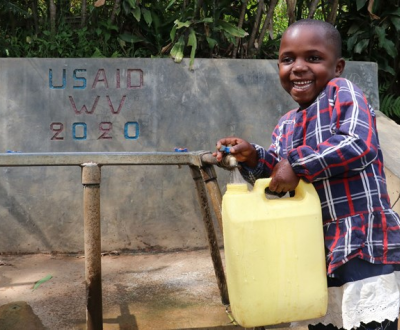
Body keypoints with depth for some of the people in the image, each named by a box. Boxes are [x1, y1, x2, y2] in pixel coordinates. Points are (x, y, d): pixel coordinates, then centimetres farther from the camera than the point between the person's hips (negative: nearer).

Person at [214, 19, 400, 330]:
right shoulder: (286, 126, 13)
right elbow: (277, 173, 13)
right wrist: (253, 158, -6)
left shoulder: (343, 92, -8)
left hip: (363, 248, -7)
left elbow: (361, 146, -23)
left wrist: (298, 165, -22)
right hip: (317, 253, 8)